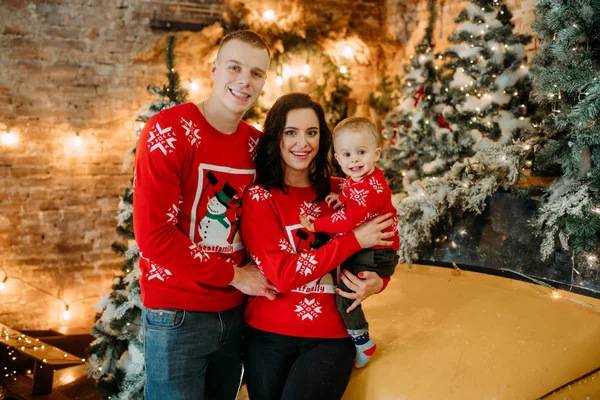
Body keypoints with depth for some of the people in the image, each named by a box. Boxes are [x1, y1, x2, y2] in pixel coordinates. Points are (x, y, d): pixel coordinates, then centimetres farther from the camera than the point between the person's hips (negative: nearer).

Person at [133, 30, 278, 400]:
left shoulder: (257, 143, 5)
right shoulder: (169, 132, -14)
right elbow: (153, 236, -19)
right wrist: (234, 275, -13)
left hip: (234, 312, 6)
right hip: (178, 314, -6)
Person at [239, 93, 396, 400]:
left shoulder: (339, 191, 4)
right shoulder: (258, 197, -6)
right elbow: (282, 274, -18)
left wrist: (377, 281, -7)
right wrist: (354, 240, -16)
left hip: (330, 338, 1)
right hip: (269, 335, -1)